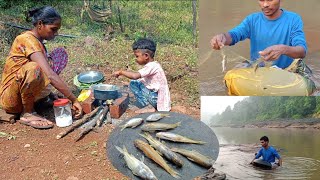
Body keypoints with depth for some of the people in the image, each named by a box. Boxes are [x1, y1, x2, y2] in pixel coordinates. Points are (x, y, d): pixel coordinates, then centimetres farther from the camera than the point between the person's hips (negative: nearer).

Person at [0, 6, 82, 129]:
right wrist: (73, 100, -29)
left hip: (21, 95, 9)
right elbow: (50, 76, -30)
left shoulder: (37, 41, 8)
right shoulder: (27, 40, -21)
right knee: (33, 68, -33)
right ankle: (27, 114, -16)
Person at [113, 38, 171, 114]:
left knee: (133, 83, -11)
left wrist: (121, 72, -19)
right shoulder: (154, 65, 10)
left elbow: (135, 76, -32)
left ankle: (149, 107, -8)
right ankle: (150, 105, 12)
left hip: (156, 98, -10)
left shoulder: (151, 66, -20)